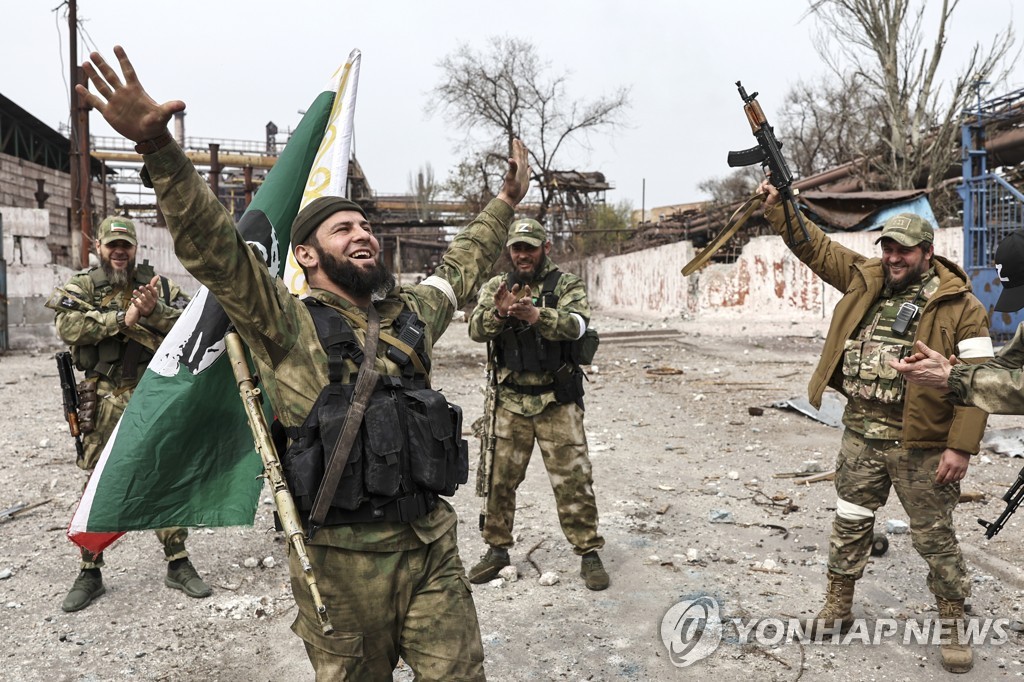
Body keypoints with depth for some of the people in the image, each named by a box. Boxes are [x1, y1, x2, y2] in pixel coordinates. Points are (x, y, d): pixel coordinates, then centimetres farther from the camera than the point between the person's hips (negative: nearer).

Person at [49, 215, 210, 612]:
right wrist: (123, 318, -22)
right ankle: (90, 572, 23)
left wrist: (154, 311, -22)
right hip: (106, 404, -1)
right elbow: (68, 326, -16)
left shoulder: (158, 285, 6)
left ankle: (178, 564, 18)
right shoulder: (81, 287, 3)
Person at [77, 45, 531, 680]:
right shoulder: (289, 327, -6)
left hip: (432, 545, 5)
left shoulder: (410, 314, 10)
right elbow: (217, 249, -19)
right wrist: (159, 148, -30)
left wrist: (506, 201, 34)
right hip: (343, 561, -4)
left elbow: (463, 266, 25)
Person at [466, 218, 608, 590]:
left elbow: (576, 325, -21)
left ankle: (588, 552, 17)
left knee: (573, 480, 2)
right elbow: (476, 330, -9)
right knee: (500, 479, 10)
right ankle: (497, 549, 28)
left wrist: (536, 315, -38)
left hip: (557, 402, -2)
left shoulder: (566, 284, -2)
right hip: (510, 402, 3)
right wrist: (498, 312, -31)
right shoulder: (496, 287, 6)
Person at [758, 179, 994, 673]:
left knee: (935, 538, 11)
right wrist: (777, 205, -2)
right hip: (860, 436, 4)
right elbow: (813, 245, 8)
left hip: (921, 447, -4)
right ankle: (838, 606, 33)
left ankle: (953, 625, 31)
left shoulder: (960, 307, -10)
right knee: (849, 524, 16)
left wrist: (961, 447, -18)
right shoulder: (866, 280, 3)